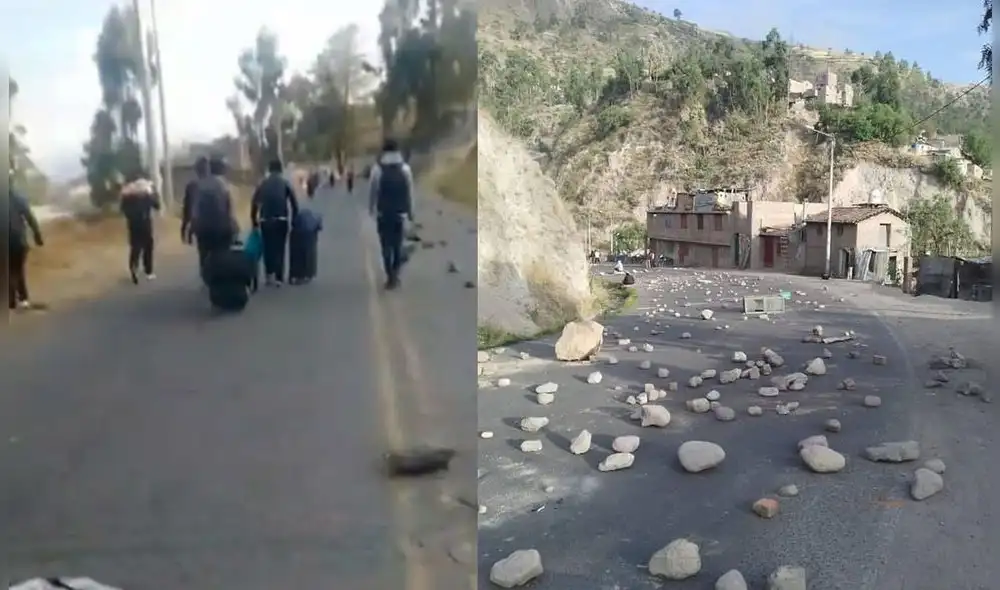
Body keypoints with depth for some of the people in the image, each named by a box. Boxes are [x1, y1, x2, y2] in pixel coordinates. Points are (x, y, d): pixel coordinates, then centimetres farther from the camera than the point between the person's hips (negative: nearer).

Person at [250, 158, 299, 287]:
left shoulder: (262, 184, 8)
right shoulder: (285, 183, 4)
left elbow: (254, 204, 4)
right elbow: (294, 204, -1)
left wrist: (254, 222, 12)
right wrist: (294, 220, 10)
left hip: (265, 221, 1)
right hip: (281, 220, -1)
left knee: (268, 248, 14)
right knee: (279, 248, 7)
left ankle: (269, 276, 13)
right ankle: (278, 277, 6)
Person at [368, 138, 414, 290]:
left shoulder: (377, 168, -7)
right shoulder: (405, 168, -3)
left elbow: (372, 191, -4)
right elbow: (410, 192, -2)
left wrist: (371, 209, 7)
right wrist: (410, 211, 6)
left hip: (383, 213, -1)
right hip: (400, 213, 1)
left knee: (386, 245, 5)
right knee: (398, 245, 14)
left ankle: (390, 277, 1)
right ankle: (394, 274, 14)